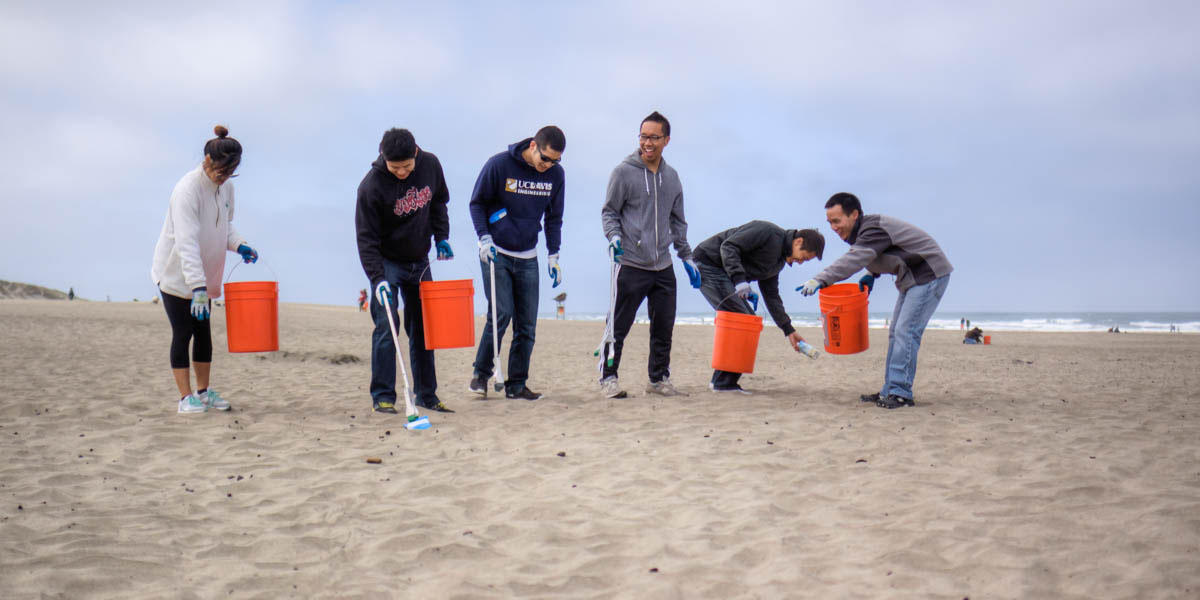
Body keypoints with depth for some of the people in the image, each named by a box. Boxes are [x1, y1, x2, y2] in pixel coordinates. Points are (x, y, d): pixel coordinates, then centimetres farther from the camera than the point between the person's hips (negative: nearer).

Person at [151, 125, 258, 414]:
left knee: (203, 333, 12)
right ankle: (186, 397, 4)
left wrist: (238, 244, -6)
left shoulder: (226, 187, 0)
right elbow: (186, 242, -31)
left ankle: (203, 391, 22)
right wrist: (197, 287, -38)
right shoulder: (187, 189, -24)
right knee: (182, 333, -3)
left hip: (203, 276, 7)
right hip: (176, 275, -7)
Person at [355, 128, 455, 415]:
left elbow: (439, 202, 11)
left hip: (419, 261, 5)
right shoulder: (371, 185, -22)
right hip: (387, 263, -4)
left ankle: (426, 394, 16)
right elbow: (366, 238, -20)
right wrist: (377, 279, -29)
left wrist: (441, 237, 1)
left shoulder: (430, 164, -9)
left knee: (422, 328, 8)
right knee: (386, 326, -11)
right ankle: (382, 396, -3)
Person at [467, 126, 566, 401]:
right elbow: (477, 202, -2)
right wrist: (484, 237, -14)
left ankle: (517, 384, 11)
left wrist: (553, 255, 5)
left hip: (528, 258, 4)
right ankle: (481, 373, 4)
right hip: (495, 254, -4)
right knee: (501, 313, -13)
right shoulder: (498, 165, -12)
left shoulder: (556, 174, -1)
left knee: (527, 323, 1)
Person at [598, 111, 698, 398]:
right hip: (631, 266, -5)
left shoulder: (671, 177, 13)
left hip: (663, 267, 5)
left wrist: (687, 257, 17)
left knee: (664, 328, 9)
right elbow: (609, 211, 0)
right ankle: (608, 377, 10)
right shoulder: (623, 172, -3)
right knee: (619, 326, -2)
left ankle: (659, 378, 22)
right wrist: (614, 236, -19)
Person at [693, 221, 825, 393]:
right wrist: (739, 279, -32)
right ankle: (724, 382, -11)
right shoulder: (768, 232, -16)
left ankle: (720, 380, 10)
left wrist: (789, 329, 14)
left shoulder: (778, 261, 13)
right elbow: (728, 246, -23)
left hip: (724, 273, 10)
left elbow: (771, 295, 18)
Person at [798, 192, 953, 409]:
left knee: (906, 332, -16)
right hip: (912, 278, 11)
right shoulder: (864, 230, 6)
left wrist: (821, 279, -50)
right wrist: (872, 275, 6)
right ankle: (890, 391, 13)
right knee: (896, 333, 10)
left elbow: (854, 259, -40)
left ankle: (901, 393, -15)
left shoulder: (873, 229, -24)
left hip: (930, 274, -11)